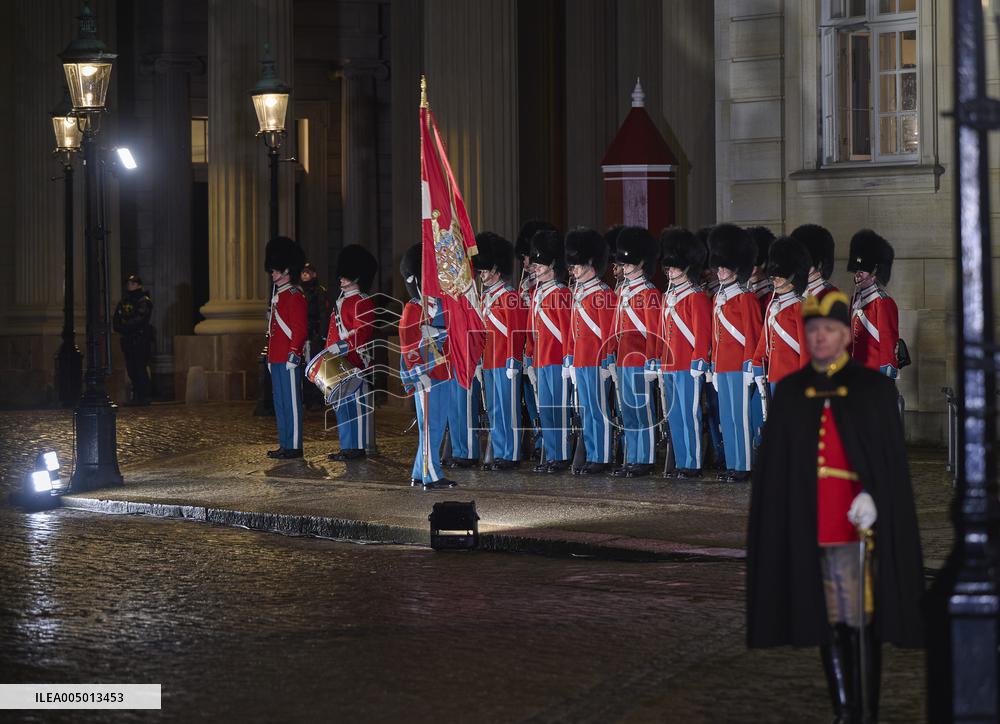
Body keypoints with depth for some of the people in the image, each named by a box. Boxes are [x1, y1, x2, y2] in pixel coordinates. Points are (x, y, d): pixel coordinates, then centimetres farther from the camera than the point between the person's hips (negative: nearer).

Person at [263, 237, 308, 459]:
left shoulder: (294, 296, -11)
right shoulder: (278, 296, 19)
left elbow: (300, 328, -17)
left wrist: (294, 353, -22)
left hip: (288, 360, -10)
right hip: (276, 360, 10)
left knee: (291, 402, -6)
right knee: (280, 402, 12)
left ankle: (294, 446, -3)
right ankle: (285, 445, 16)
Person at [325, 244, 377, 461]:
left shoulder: (362, 302, -10)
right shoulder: (342, 300, 20)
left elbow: (361, 333, -20)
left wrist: (341, 346, -28)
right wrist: (330, 352, 20)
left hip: (354, 362, -10)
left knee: (355, 403, -6)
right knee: (342, 405, 11)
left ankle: (357, 447, -4)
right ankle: (348, 447, 16)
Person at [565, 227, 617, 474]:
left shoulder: (603, 293, -11)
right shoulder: (577, 292, 15)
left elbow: (609, 331, -13)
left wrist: (607, 361, -16)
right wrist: (569, 359, 18)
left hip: (596, 362, -9)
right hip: (580, 361, 9)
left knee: (598, 410, -4)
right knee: (585, 411, 11)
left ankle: (601, 459, 1)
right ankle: (591, 456, 17)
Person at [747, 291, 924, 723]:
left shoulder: (873, 388, 2)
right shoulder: (789, 392, 10)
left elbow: (891, 457, 0)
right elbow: (773, 464, 11)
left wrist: (872, 496, -14)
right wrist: (777, 523, 5)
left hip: (855, 524, -3)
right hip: (807, 532, 3)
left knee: (862, 621, -2)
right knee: (828, 622, 6)